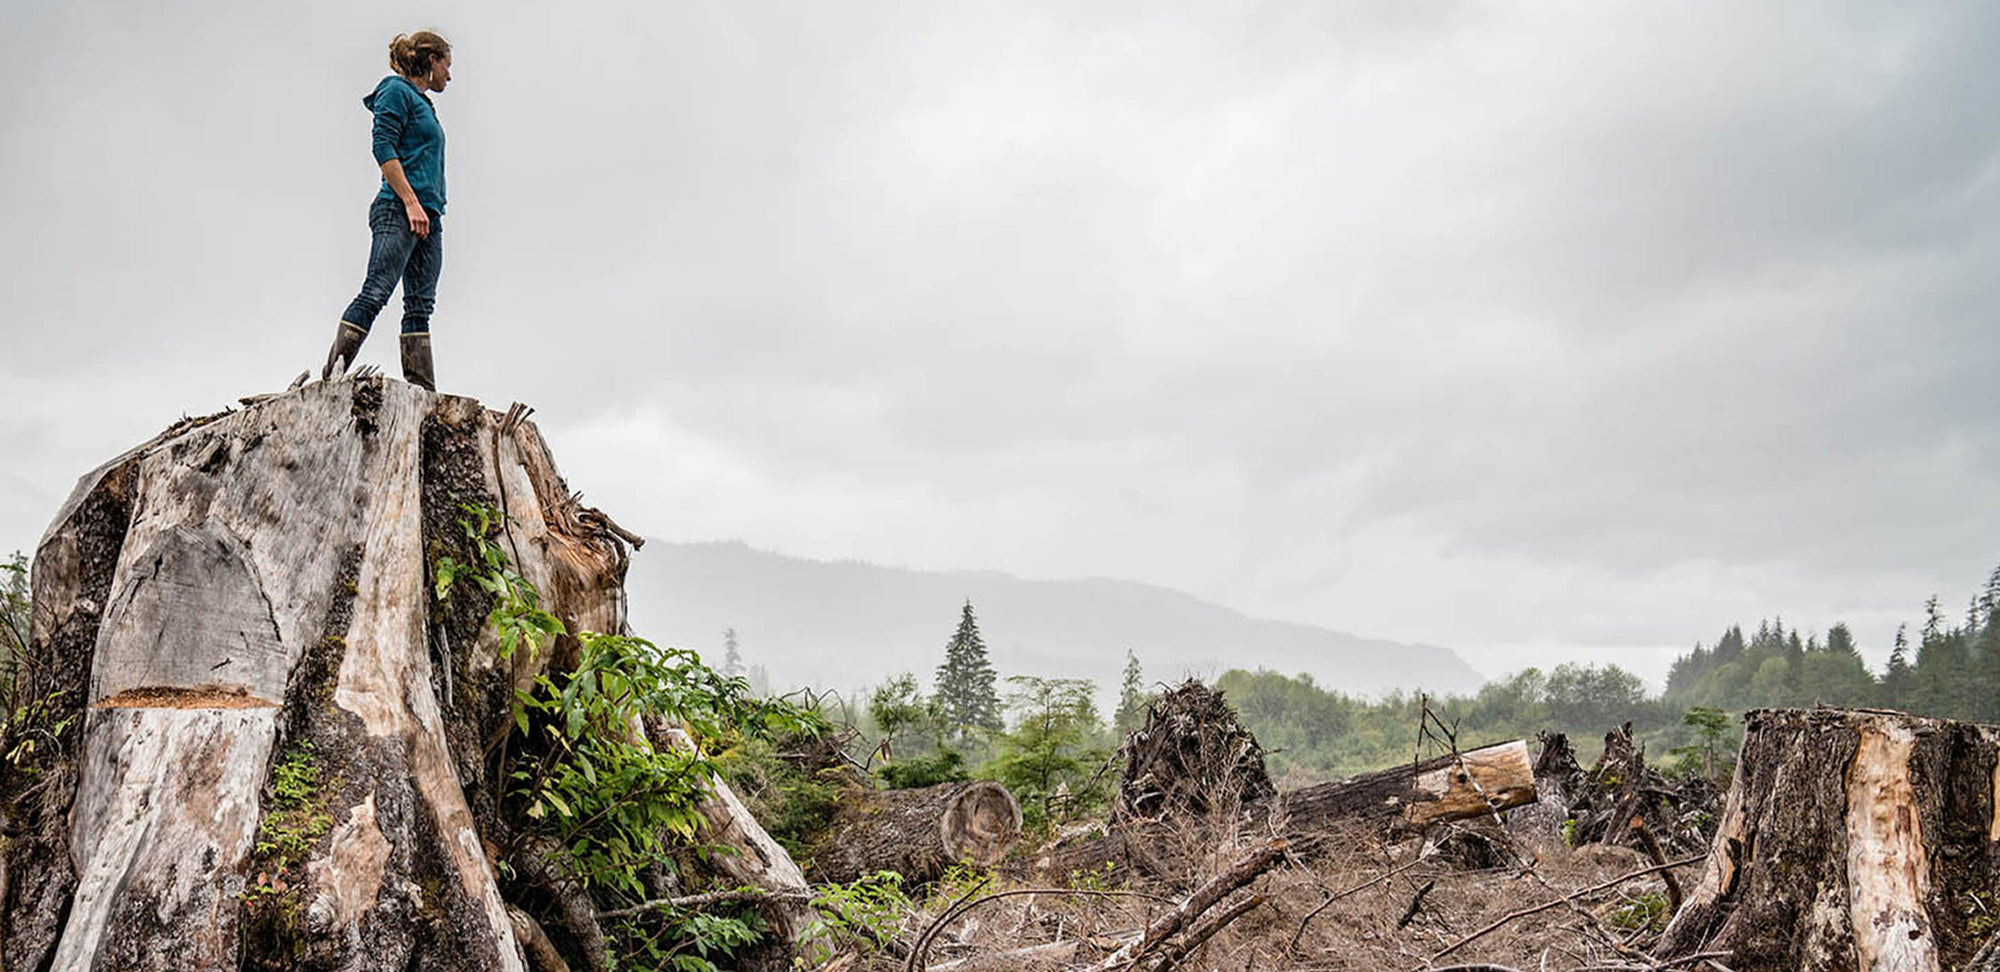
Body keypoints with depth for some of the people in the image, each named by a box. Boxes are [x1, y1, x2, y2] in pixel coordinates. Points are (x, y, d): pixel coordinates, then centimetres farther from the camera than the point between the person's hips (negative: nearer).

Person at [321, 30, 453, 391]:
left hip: (427, 215, 9)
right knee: (375, 295, -16)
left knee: (420, 305, 1)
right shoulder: (396, 92, 0)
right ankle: (332, 377, -19)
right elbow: (383, 148, -12)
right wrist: (411, 201, -19)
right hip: (398, 211, -9)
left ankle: (422, 389, -3)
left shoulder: (422, 103, 27)